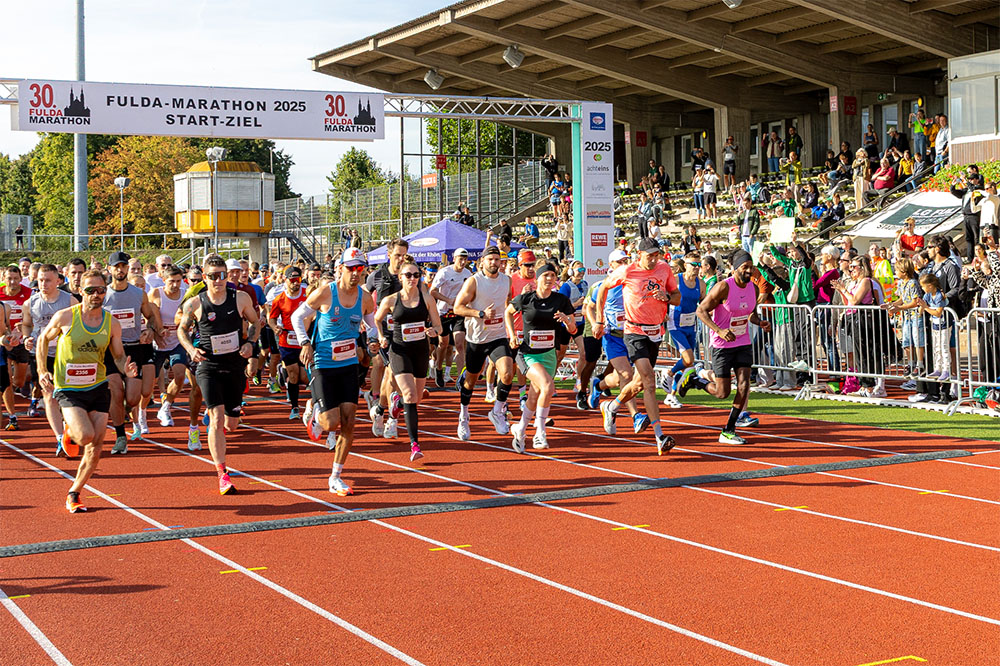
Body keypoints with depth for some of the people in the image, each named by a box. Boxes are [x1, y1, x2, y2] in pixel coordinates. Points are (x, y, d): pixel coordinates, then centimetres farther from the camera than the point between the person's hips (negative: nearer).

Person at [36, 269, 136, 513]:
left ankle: (73, 494, 20)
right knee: (86, 435, -25)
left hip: (98, 388, 3)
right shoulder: (65, 317, -9)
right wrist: (42, 371, -4)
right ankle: (69, 432, 13)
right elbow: (43, 339, 7)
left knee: (95, 449, 0)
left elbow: (118, 356, 9)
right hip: (68, 390, -3)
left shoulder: (112, 323, -2)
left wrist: (126, 369, -14)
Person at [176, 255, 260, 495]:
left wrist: (250, 342, -5)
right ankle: (222, 475, -16)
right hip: (208, 366, -2)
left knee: (231, 423, 9)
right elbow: (182, 329, 11)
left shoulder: (241, 298, -2)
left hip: (235, 366, 3)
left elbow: (255, 322, 13)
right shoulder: (194, 304, -6)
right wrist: (191, 348, -7)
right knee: (217, 417, -18)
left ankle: (217, 431, 48)